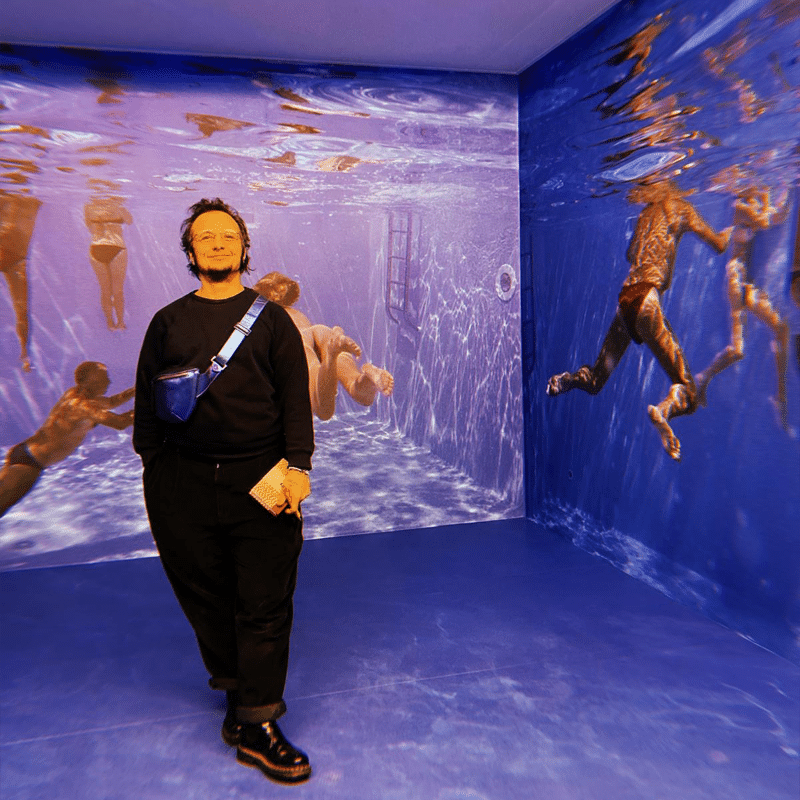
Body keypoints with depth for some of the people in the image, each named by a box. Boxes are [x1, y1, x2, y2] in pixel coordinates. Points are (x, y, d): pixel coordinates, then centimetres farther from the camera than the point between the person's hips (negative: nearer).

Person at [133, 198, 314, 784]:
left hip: (261, 481, -1)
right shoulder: (168, 322, 13)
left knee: (265, 603, -1)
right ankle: (236, 687, 29)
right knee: (205, 594, 9)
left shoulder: (271, 318, 8)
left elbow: (296, 397, 1)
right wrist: (153, 467, 6)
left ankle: (256, 723, 10)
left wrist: (297, 465, -10)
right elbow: (146, 401, 13)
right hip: (184, 483, 2)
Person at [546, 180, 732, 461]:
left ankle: (565, 380, -6)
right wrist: (731, 229, 31)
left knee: (596, 379, 21)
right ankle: (663, 409, -36)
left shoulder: (645, 214, 21)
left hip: (625, 299, 6)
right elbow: (718, 245, 10)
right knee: (687, 393, -5)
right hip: (647, 299, -6)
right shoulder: (679, 208, 6)